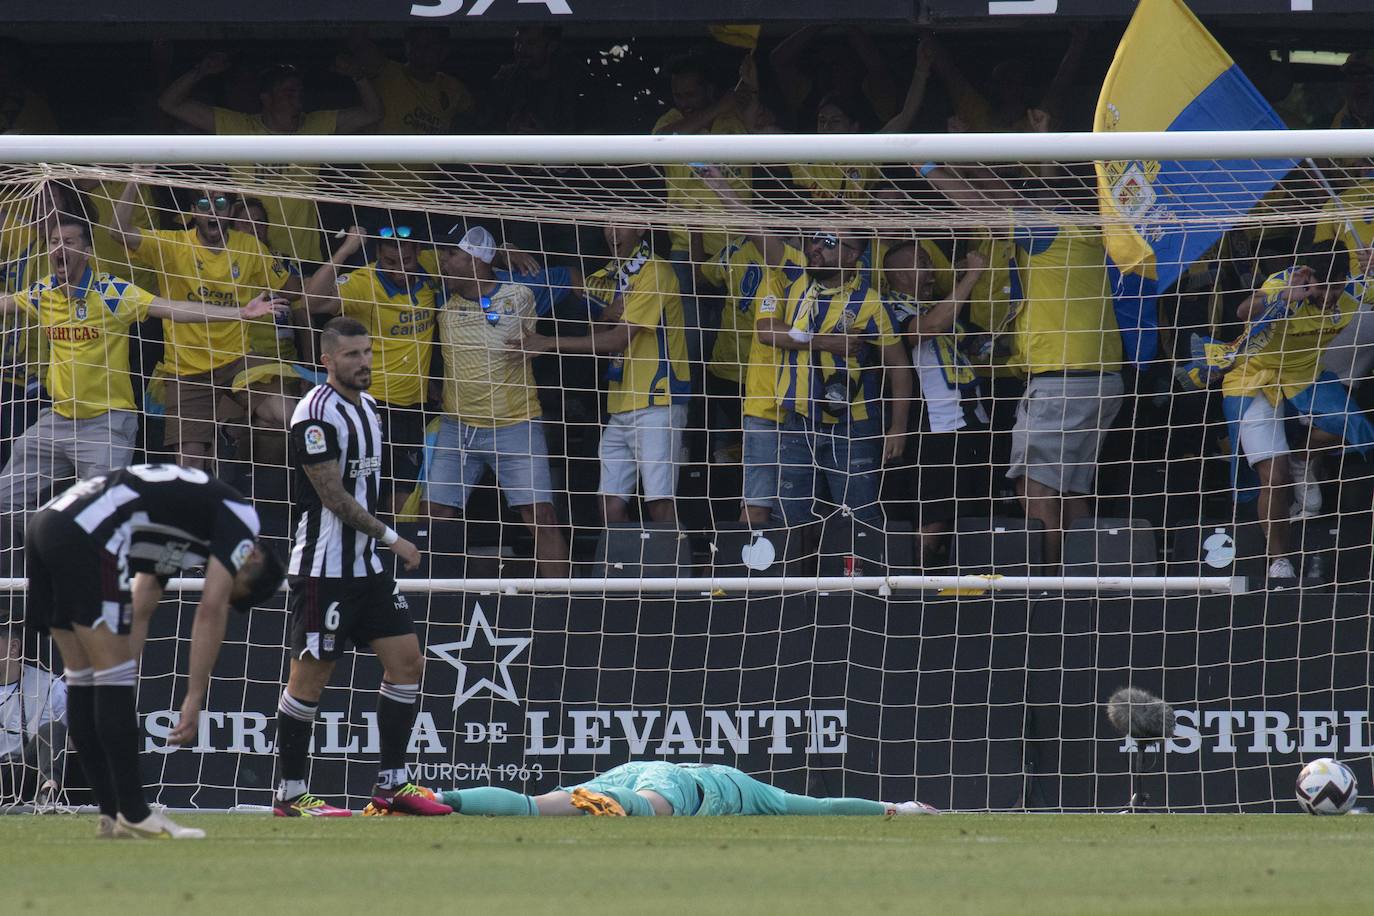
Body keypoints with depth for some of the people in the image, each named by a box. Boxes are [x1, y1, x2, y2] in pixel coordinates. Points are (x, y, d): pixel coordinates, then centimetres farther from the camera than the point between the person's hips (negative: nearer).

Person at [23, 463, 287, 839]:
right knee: (113, 672, -4)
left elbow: (138, 614, 32)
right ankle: (133, 814, -3)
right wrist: (195, 700, -5)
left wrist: (118, 697, 30)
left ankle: (112, 814, 15)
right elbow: (211, 610, -3)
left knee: (84, 679, 12)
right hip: (85, 535, -9)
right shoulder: (240, 516, 6)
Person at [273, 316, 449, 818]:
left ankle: (392, 783, 11)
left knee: (406, 660, 4)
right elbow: (333, 495, -18)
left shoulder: (367, 406, 13)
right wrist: (390, 537, -14)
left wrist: (379, 544, 19)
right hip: (323, 567, -9)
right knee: (310, 677, -3)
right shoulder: (316, 413, -15)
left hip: (366, 566, 9)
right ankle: (290, 793, 5)